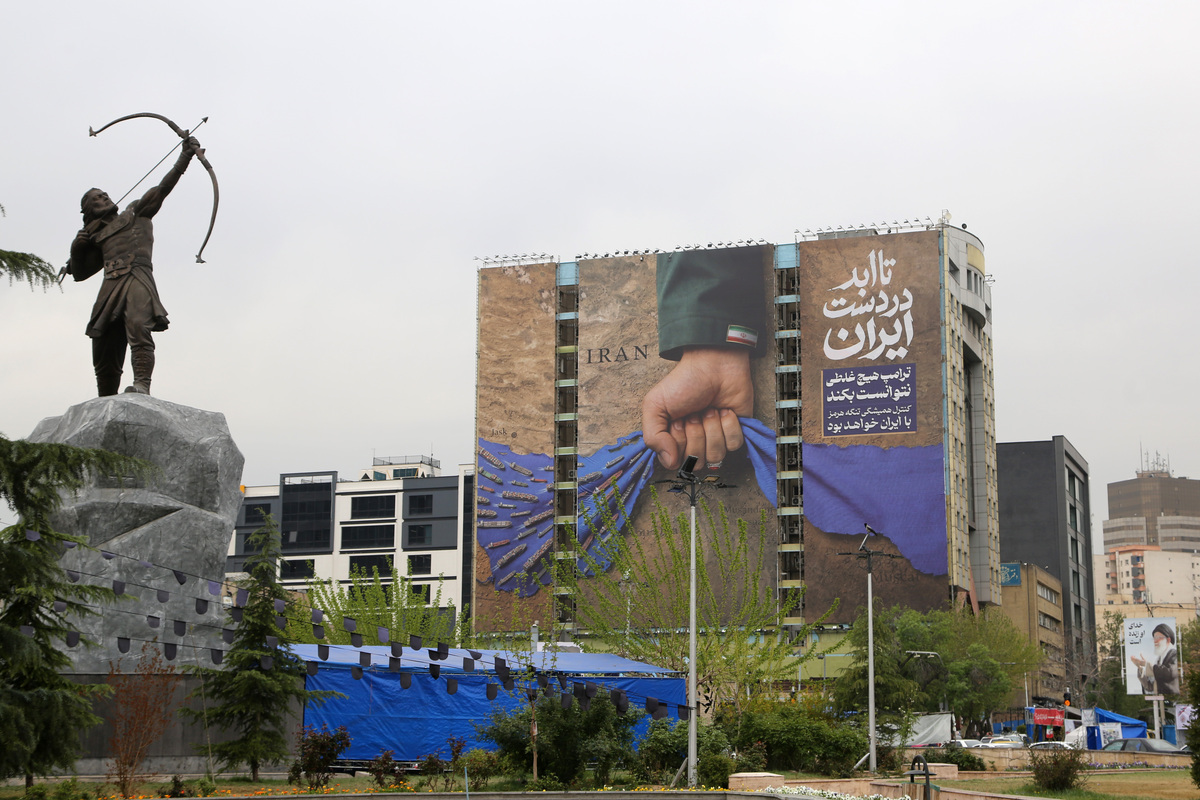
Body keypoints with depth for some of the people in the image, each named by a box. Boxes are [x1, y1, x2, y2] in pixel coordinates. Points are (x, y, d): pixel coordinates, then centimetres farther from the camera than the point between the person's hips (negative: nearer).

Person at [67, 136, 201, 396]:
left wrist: (186, 155, 3)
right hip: (110, 288, 4)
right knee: (104, 352, -1)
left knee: (138, 327, -31)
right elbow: (79, 272, 32)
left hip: (138, 279, -4)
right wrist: (77, 247, 13)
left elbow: (164, 187, 14)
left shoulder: (135, 212, 24)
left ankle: (142, 386, -47)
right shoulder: (96, 236, 31)